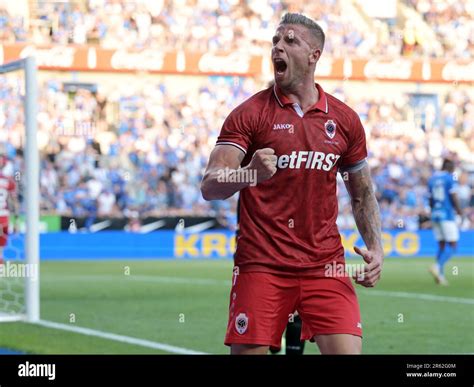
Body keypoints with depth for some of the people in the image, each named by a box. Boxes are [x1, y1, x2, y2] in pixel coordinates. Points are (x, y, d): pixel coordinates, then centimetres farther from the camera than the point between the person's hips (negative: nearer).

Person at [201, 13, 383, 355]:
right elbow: (210, 187, -8)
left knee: (347, 351, -11)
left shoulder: (344, 120, 9)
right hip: (260, 266, -2)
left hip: (325, 265, 2)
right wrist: (249, 174, -28)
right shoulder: (249, 113, 0)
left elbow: (363, 194, 19)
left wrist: (375, 248, 5)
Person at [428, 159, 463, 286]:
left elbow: (430, 200, 14)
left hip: (435, 215, 7)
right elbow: (453, 199, -13)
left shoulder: (432, 179, 11)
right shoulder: (450, 178, -8)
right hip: (447, 215, -7)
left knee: (442, 245, 11)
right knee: (452, 245, -3)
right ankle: (437, 266, -22)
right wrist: (460, 213, 0)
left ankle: (440, 275, 4)